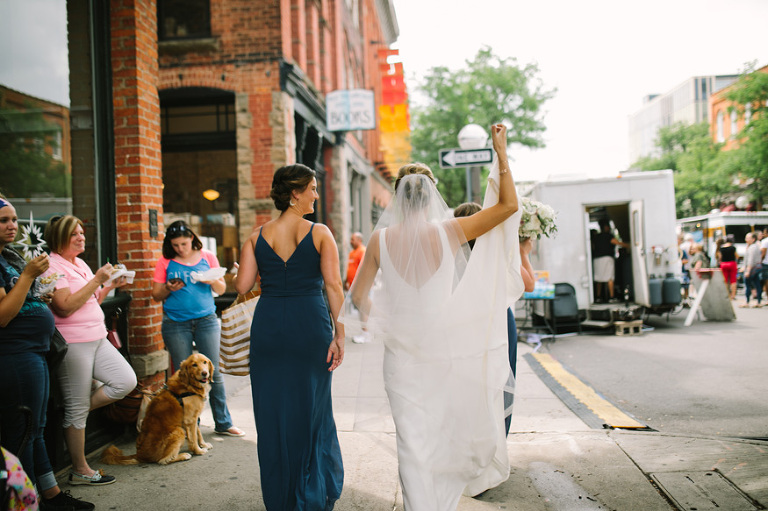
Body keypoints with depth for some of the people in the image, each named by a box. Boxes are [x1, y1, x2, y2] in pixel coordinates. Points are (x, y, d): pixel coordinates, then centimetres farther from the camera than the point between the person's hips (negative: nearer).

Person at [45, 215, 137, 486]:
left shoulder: (80, 264, 15)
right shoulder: (52, 266, -12)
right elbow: (65, 307, -22)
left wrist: (110, 286, 7)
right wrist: (97, 280, -18)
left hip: (97, 339, 9)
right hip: (72, 344, -9)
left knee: (127, 381, 0)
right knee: (77, 408, 0)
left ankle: (75, 415, 15)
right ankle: (80, 470, 13)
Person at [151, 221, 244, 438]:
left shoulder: (207, 257, 7)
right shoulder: (165, 262, 5)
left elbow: (222, 289, 10)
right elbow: (156, 295, 6)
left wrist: (212, 281, -11)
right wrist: (169, 288, -13)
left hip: (206, 320, 0)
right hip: (176, 323, 0)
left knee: (213, 373, 1)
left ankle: (223, 423, 10)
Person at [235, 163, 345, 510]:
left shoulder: (258, 236, 4)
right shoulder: (320, 234, -4)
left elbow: (242, 285, -1)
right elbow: (334, 285, -10)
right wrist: (339, 334, -7)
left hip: (268, 326, 2)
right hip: (310, 325, -2)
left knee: (272, 412, 12)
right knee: (311, 409, 14)